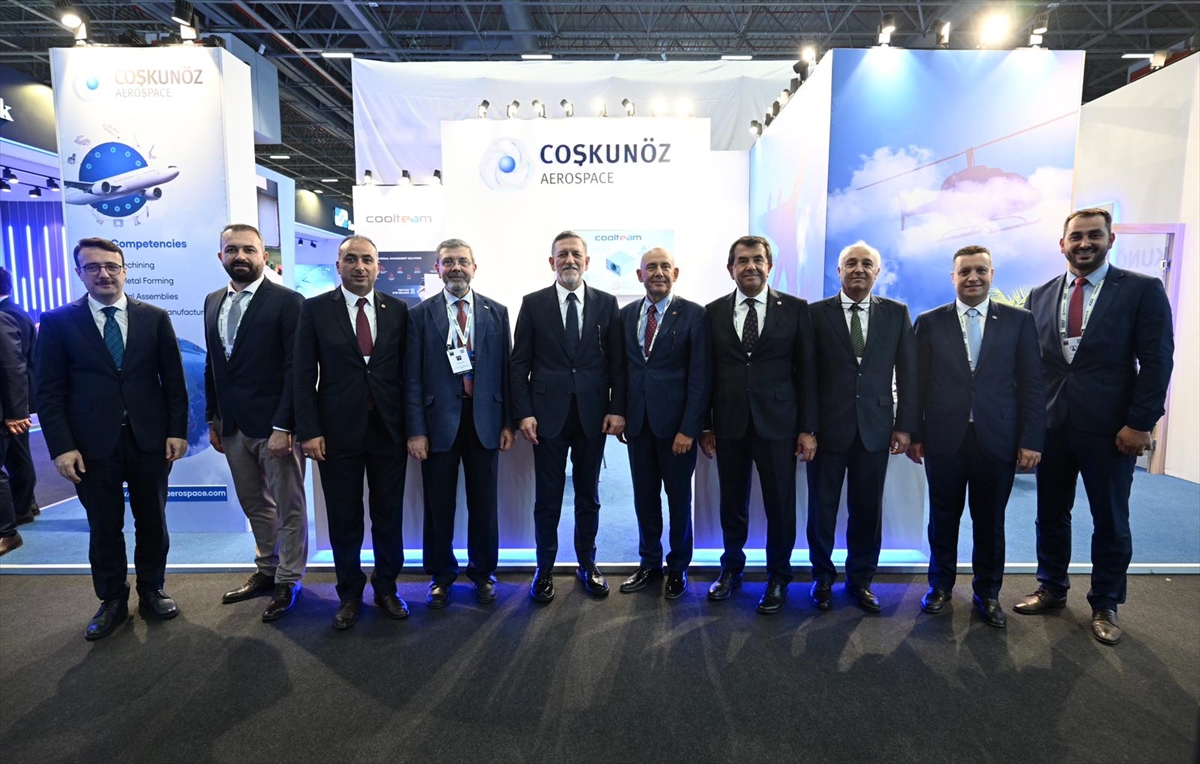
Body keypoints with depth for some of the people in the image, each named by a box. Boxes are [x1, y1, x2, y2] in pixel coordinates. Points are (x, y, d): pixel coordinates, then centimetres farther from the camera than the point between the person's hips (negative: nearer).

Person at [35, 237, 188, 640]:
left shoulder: (155, 317, 3)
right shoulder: (58, 321, 1)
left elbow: (174, 380, 3)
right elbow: (48, 391, -1)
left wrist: (178, 430, -2)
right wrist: (61, 446, -8)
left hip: (149, 440, 1)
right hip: (92, 445, -1)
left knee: (152, 522, 12)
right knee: (104, 527, 11)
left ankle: (151, 591, 29)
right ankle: (112, 601, 28)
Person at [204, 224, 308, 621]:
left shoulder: (287, 301, -10)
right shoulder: (213, 302, 11)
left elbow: (296, 368, -14)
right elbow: (212, 365, 15)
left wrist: (283, 426, -17)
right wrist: (213, 419, 12)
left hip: (275, 424, -6)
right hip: (233, 425, 7)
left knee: (288, 507, 6)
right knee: (255, 506, 18)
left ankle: (287, 582, 22)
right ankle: (267, 570, 34)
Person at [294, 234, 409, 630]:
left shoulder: (398, 310, 4)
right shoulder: (315, 309, 0)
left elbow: (406, 371, 5)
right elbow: (304, 376, -2)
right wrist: (309, 431, -8)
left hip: (388, 430, 1)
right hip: (338, 431, -1)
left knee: (388, 516, 11)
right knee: (344, 519, 10)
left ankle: (386, 589, 30)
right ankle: (349, 594, 29)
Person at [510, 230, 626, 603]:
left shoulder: (606, 303, 4)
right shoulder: (533, 303, 2)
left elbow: (617, 362, 3)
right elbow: (520, 363, 0)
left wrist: (617, 408, -4)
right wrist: (523, 412, -7)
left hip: (593, 414, 1)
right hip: (548, 414, -1)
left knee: (588, 496, 13)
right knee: (547, 498, 7)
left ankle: (587, 564, 30)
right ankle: (545, 568, 24)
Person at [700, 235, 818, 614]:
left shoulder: (795, 309, 1)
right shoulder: (714, 312, 5)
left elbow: (806, 372, 0)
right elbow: (707, 372, 6)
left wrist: (808, 428, -3)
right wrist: (704, 425, 4)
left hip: (777, 424, -1)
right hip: (729, 425, 2)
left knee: (780, 506, 7)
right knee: (732, 504, 13)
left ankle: (778, 578, 28)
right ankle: (731, 569, 33)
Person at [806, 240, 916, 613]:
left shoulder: (897, 313, 6)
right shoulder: (816, 313, -1)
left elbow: (908, 372, 6)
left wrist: (904, 424, 1)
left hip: (875, 428, 2)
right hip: (827, 426, -2)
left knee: (867, 509, 10)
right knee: (822, 506, 9)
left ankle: (860, 580, 28)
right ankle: (822, 577, 28)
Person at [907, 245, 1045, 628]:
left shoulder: (1019, 320, 4)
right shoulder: (930, 322, 3)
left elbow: (1031, 385, 2)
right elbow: (918, 384, 3)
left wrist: (1032, 439, -3)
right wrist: (914, 434, 0)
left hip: (997, 439, 0)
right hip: (943, 439, 0)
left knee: (990, 522, 11)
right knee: (943, 518, 11)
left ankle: (987, 592, 29)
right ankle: (940, 585, 29)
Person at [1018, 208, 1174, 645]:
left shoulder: (1143, 290, -2)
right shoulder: (1040, 295, 7)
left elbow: (1156, 362, -6)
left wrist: (1140, 423, -12)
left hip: (1110, 427, -3)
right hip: (1051, 424, 3)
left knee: (1110, 520, 10)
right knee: (1051, 513, 13)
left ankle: (1105, 605, 26)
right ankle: (1051, 589, 30)